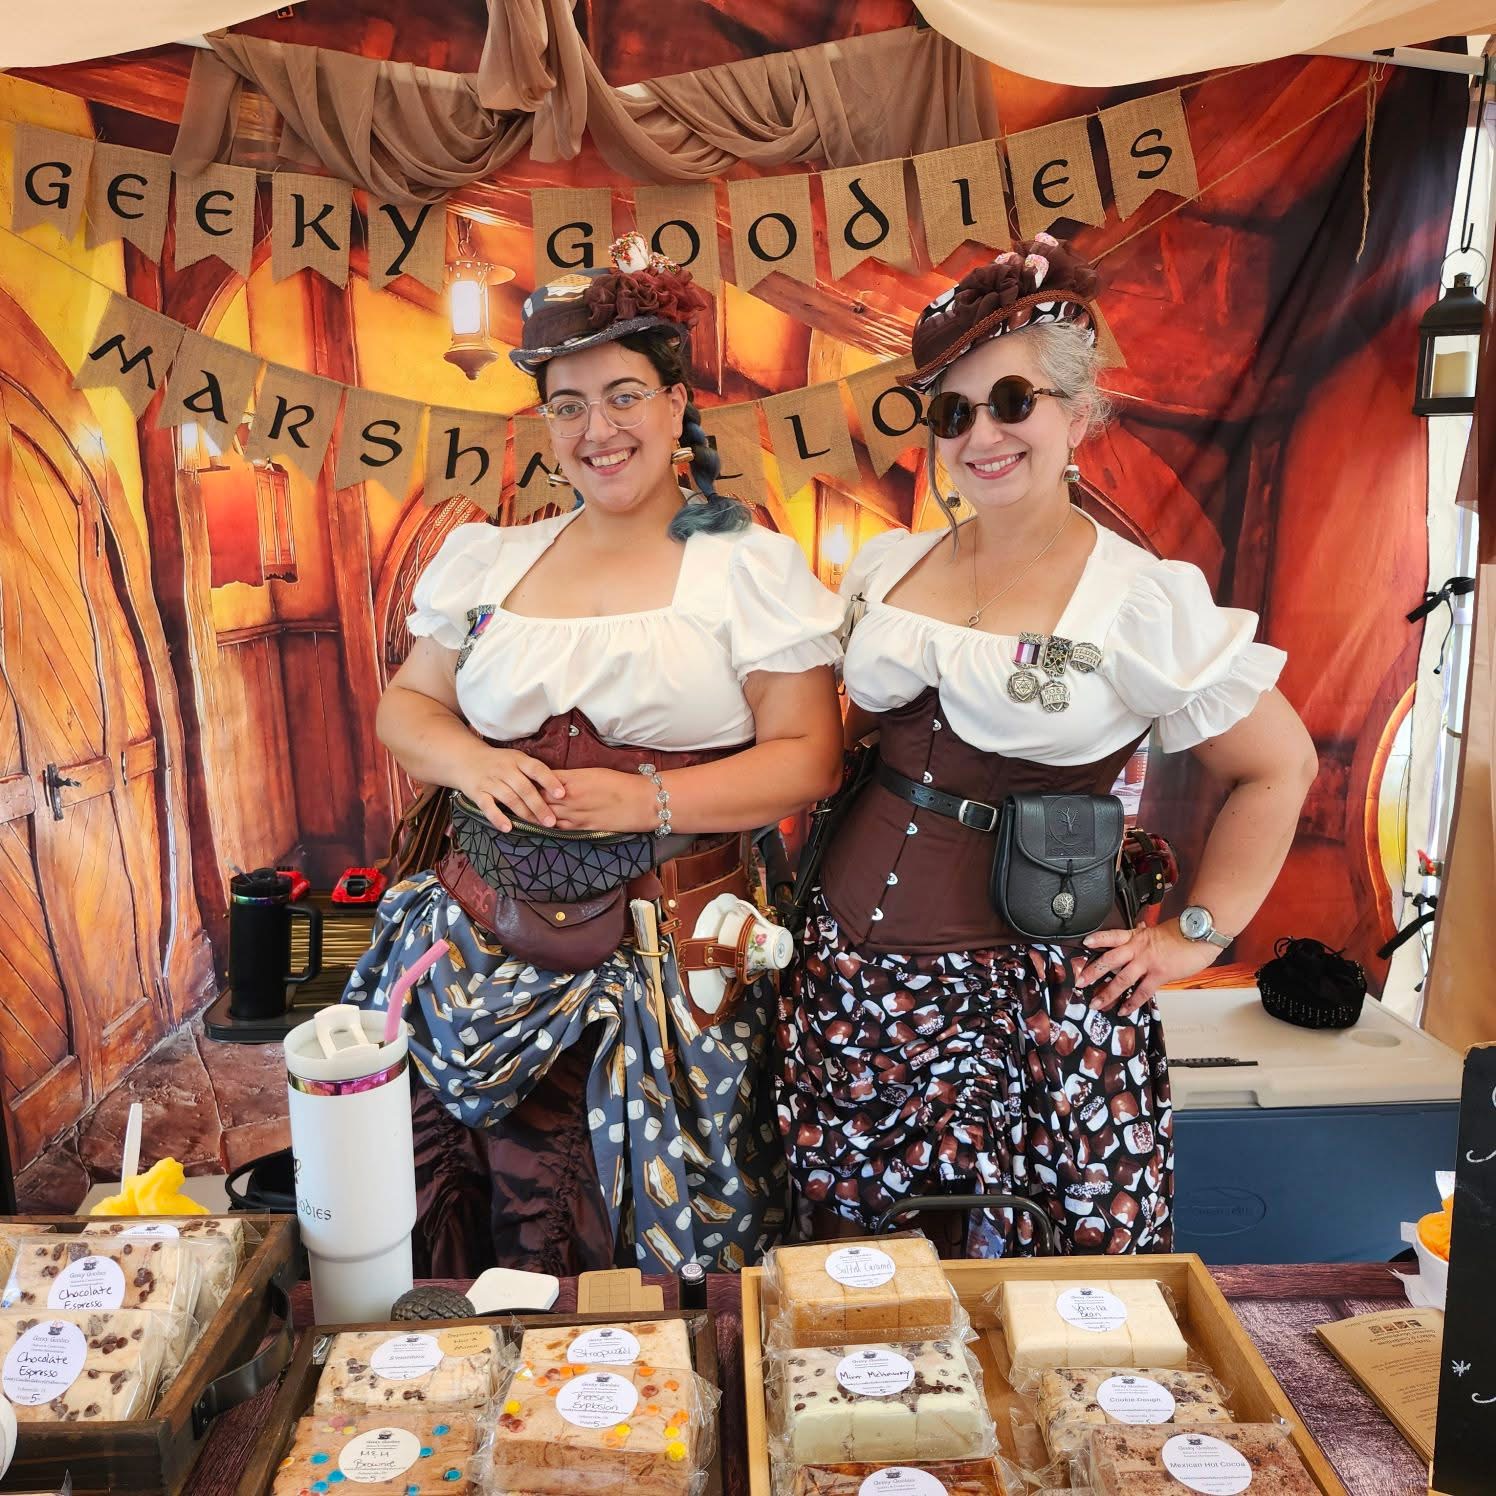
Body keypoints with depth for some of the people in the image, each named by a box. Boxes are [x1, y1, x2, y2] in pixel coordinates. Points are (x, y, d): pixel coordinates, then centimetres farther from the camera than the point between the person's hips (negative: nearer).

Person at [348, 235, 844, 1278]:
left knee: (662, 1241, 1)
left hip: (670, 964, -3)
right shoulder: (489, 561, 11)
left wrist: (649, 800, -18)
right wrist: (469, 760, -7)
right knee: (493, 1218, 6)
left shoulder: (751, 567, -1)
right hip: (488, 951, 4)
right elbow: (406, 706, 16)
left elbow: (808, 758, -6)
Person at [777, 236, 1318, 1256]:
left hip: (1032, 988, -4)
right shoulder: (888, 567, 6)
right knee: (844, 1258, 13)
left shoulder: (1144, 601, -9)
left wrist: (1197, 935, -2)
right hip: (852, 968, 5)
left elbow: (1280, 767, 0)